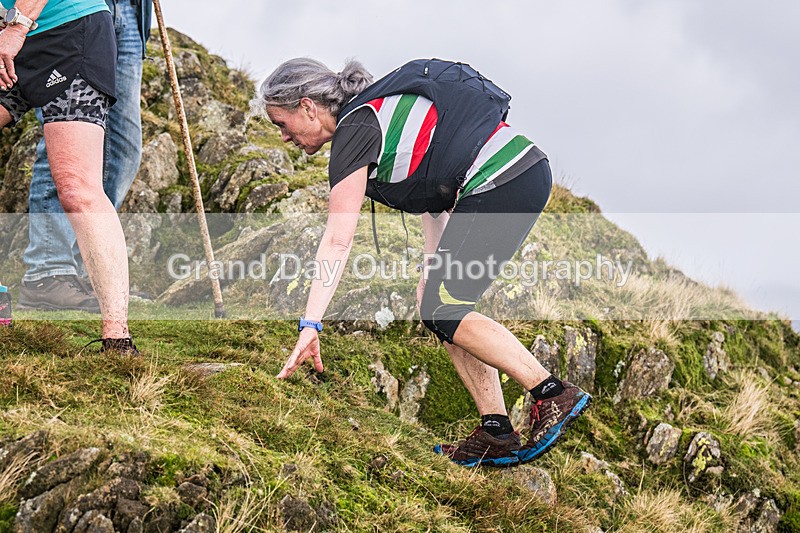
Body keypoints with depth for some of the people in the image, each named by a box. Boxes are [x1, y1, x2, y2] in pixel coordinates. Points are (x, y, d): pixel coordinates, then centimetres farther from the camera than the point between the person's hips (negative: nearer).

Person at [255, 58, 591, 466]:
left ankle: (554, 394, -4)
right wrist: (435, 269, 14)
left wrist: (310, 325, -19)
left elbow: (337, 240, -18)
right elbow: (427, 180, 20)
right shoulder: (371, 111, 18)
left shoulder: (354, 131, -11)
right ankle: (496, 433, 11)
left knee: (442, 312, -6)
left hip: (502, 184, -10)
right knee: (435, 302, 10)